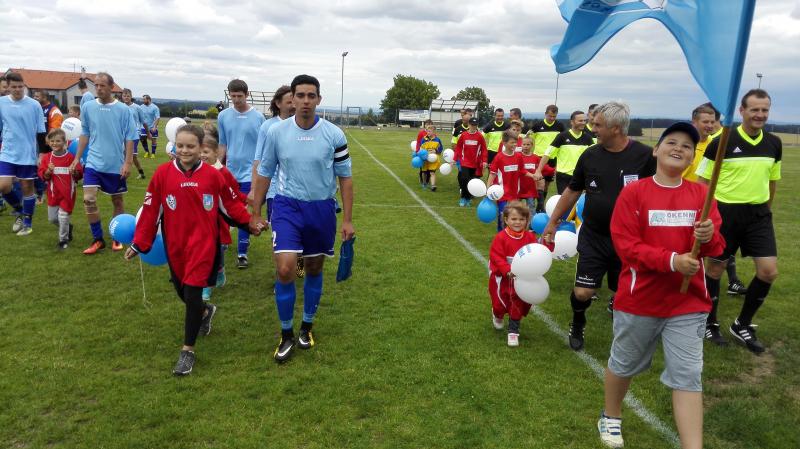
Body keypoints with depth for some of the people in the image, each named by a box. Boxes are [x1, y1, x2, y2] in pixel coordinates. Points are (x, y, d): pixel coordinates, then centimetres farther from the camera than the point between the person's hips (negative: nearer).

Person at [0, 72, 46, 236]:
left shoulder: (34, 105, -4)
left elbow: (41, 132, 0)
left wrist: (43, 153, -3)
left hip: (28, 154, -2)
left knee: (27, 187, 6)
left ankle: (28, 223, 19)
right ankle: (19, 211, 20)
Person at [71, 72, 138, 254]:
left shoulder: (123, 110, -6)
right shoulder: (87, 107, 2)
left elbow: (129, 138, -5)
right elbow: (85, 134, 11)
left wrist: (127, 163, -11)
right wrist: (77, 158, 9)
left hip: (116, 165, -2)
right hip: (93, 163, 2)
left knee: (117, 201, 10)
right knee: (89, 199, -9)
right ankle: (98, 239, 6)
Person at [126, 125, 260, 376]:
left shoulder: (213, 175, -6)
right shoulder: (162, 174, -5)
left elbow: (231, 204, 6)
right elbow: (150, 210, -1)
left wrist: (249, 223, 3)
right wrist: (139, 244, 1)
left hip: (203, 243, -3)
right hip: (175, 245, 3)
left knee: (192, 292, -8)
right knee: (182, 292, 15)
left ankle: (188, 350, 4)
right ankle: (205, 311, 51)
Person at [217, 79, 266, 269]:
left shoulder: (258, 117, -4)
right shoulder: (223, 116, 4)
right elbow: (222, 145, 11)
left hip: (249, 172, -3)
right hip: (229, 172, 3)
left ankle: (242, 253, 5)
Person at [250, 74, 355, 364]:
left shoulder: (334, 135, -7)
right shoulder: (276, 132, -4)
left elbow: (345, 177, 1)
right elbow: (265, 173, 7)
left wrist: (347, 220, -1)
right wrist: (256, 213, 9)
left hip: (322, 209, 1)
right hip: (287, 206, 0)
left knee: (314, 269, 12)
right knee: (285, 269, -14)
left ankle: (307, 327, 34)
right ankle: (286, 335, 7)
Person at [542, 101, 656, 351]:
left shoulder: (645, 156, -11)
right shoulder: (590, 155, -1)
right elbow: (572, 190, 10)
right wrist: (552, 222, 13)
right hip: (592, 237, 2)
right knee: (582, 292, -1)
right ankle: (577, 325, 30)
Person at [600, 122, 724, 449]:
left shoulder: (701, 193, 1)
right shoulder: (634, 192, -9)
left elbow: (717, 248, 1)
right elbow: (625, 245, -15)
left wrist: (709, 236, -22)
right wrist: (671, 260, -26)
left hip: (688, 301, 2)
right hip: (639, 299, -2)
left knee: (688, 376, 2)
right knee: (623, 364, 17)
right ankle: (611, 418, 43)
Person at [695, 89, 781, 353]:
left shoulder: (774, 144, 5)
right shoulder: (722, 142, -10)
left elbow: (772, 180, 17)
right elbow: (702, 181, -5)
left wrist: (766, 210, 20)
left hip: (758, 214, 4)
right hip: (725, 212, -4)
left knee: (769, 271, -2)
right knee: (715, 268, 6)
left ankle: (742, 325, 16)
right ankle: (710, 323, 24)